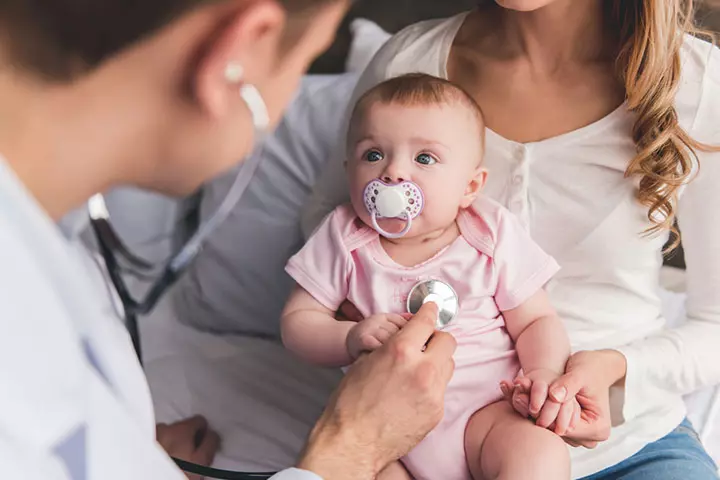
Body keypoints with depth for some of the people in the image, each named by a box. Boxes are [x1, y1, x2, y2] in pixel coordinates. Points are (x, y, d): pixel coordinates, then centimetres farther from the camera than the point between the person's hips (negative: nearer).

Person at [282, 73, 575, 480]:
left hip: (485, 413, -1)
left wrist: (546, 374, -17)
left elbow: (537, 321, 4)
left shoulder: (495, 237, 0)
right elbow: (297, 322, 3)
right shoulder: (344, 240, 1)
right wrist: (350, 339, -18)